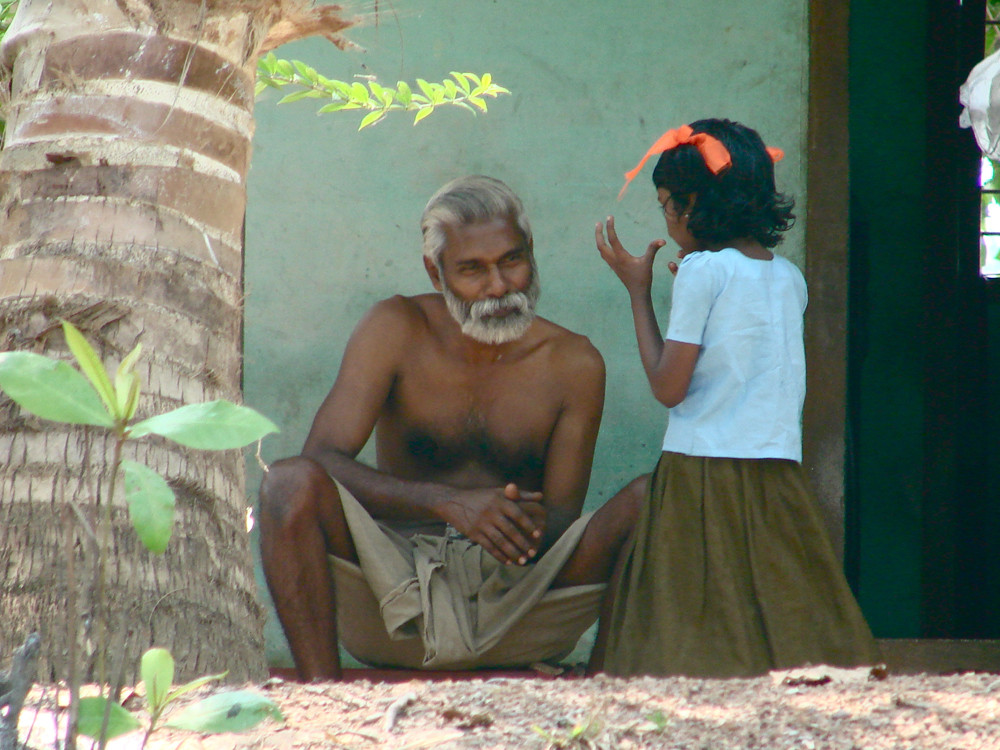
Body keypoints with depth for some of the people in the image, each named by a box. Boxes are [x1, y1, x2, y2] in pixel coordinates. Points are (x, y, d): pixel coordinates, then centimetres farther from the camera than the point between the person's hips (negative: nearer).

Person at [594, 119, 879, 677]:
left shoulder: (703, 271, -8)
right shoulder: (789, 279, 10)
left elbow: (669, 387, -8)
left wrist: (639, 290, 1)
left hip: (703, 476, -6)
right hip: (778, 479, 6)